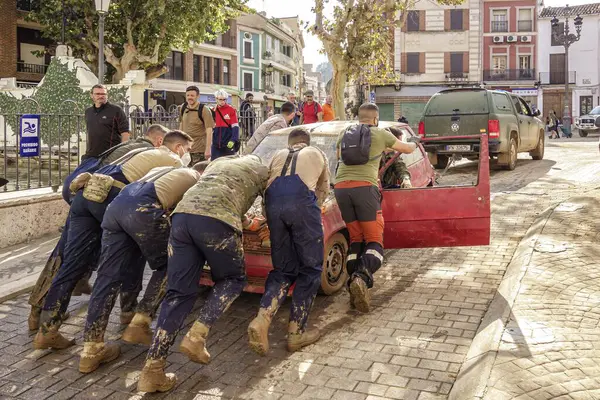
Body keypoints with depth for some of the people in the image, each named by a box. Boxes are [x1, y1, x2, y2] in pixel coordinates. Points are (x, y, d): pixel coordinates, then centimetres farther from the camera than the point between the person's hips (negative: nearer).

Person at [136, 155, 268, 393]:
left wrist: (249, 223, 55)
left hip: (183, 214, 5)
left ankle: (152, 369, 2)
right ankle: (196, 336, 2)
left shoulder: (219, 161, 40)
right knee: (233, 279, 20)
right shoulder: (262, 170, 27)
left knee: (179, 292, 8)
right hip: (216, 221, -5)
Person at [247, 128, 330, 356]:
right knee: (310, 269, 9)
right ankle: (296, 332, 6)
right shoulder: (317, 154, 32)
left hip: (273, 201, 3)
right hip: (302, 200, -3)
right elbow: (324, 190, 37)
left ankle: (261, 320, -6)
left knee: (283, 270, 14)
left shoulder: (278, 155, 36)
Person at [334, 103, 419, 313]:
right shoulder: (381, 134, 12)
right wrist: (414, 141, 49)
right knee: (374, 241, -1)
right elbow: (408, 149, 27)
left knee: (356, 239, 15)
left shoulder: (345, 134, 22)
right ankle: (361, 278, -27)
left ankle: (354, 283, 2)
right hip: (364, 186, -4)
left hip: (341, 187, 4)